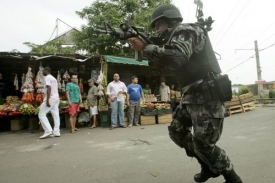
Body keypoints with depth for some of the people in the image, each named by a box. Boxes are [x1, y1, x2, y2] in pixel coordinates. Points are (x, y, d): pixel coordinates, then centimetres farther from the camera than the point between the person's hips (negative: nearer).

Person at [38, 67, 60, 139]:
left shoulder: (47, 77, -6)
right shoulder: (54, 78, 21)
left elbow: (49, 88, -18)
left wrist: (47, 100, -22)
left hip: (51, 98, -9)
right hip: (56, 98, 9)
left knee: (41, 114, -4)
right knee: (55, 115, 6)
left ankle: (48, 131, -10)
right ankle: (56, 132, 6)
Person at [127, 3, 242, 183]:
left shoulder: (184, 31, -11)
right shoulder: (175, 36, 20)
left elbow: (176, 58, -30)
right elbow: (167, 61, 15)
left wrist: (145, 47, -21)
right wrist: (150, 45, 1)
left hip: (206, 95, -10)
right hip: (192, 96, 10)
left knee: (203, 144, -6)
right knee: (177, 131, 12)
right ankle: (209, 166, 27)